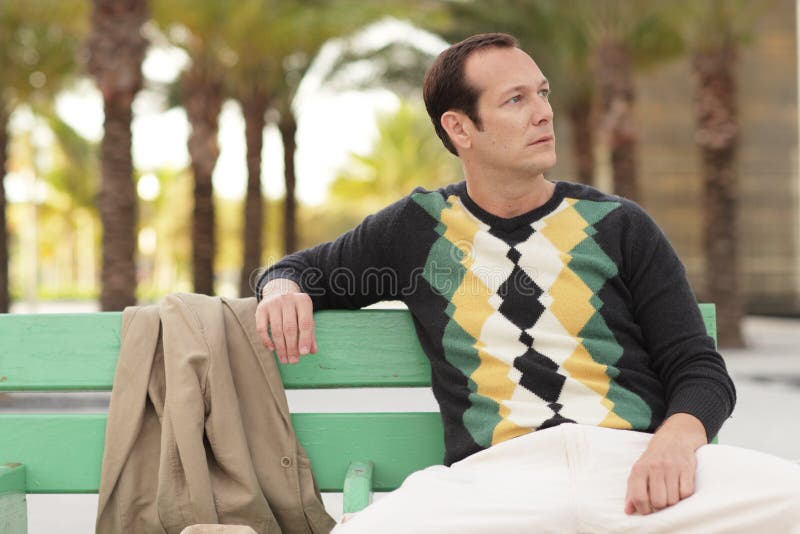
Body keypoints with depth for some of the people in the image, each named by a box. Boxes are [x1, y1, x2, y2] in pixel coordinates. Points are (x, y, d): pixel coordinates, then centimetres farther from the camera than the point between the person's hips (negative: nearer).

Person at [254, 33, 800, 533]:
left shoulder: (618, 225, 14)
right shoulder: (418, 229, 16)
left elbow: (701, 368, 11)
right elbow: (302, 269, 32)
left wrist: (678, 437, -13)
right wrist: (283, 289, 6)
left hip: (635, 463, 1)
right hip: (495, 472, 0)